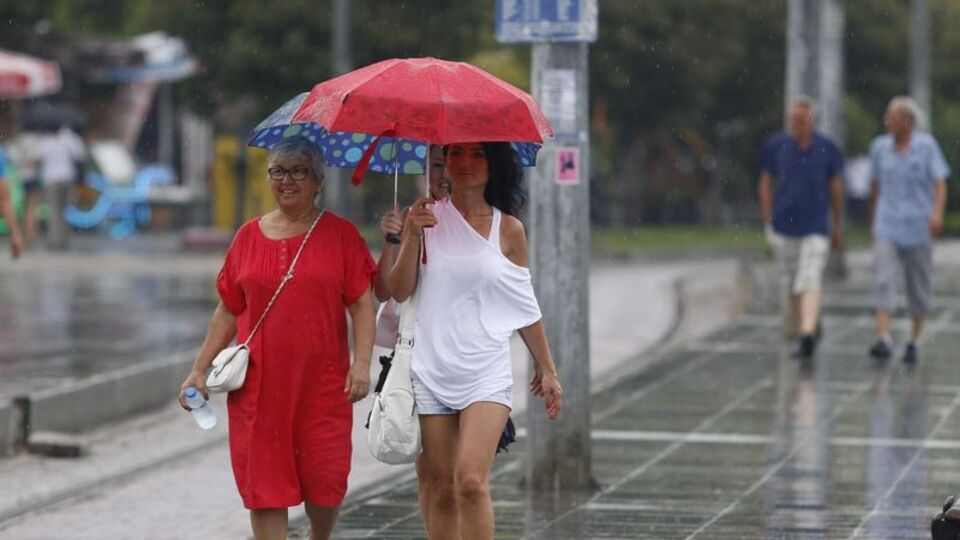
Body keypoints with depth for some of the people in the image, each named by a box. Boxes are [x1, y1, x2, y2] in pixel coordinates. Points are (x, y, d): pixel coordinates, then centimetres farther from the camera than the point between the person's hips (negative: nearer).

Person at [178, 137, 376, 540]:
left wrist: (361, 363, -12)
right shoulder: (249, 236, 7)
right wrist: (200, 370, 8)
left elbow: (362, 303, -1)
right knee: (265, 482, 0)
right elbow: (228, 311, 12)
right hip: (259, 382, 2)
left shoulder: (340, 234, 1)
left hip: (321, 381, -2)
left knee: (325, 479, 1)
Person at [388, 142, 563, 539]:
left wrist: (546, 368, 16)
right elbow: (399, 291, -2)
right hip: (431, 369, 2)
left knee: (471, 481, -18)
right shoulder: (426, 217, 5)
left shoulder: (507, 229, 4)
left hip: (486, 374, -1)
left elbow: (525, 306, 13)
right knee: (440, 490, 4)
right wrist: (412, 236, -14)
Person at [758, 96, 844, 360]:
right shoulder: (776, 146, -2)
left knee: (811, 281, -16)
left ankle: (808, 335, -26)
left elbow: (836, 188, 6)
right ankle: (799, 331, 25)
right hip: (784, 229, 2)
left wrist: (837, 228, 10)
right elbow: (766, 184, 6)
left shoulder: (827, 149, -3)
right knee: (791, 287, 9)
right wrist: (768, 224, 2)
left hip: (816, 228, -2)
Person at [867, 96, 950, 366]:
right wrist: (872, 220, 23)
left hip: (918, 229, -1)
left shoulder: (927, 145, -4)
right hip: (887, 229, 1)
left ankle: (913, 341, 23)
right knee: (883, 281, -15)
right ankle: (884, 340, -24)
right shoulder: (880, 147, 4)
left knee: (919, 288, 7)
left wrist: (937, 213, -26)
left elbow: (940, 184, -10)